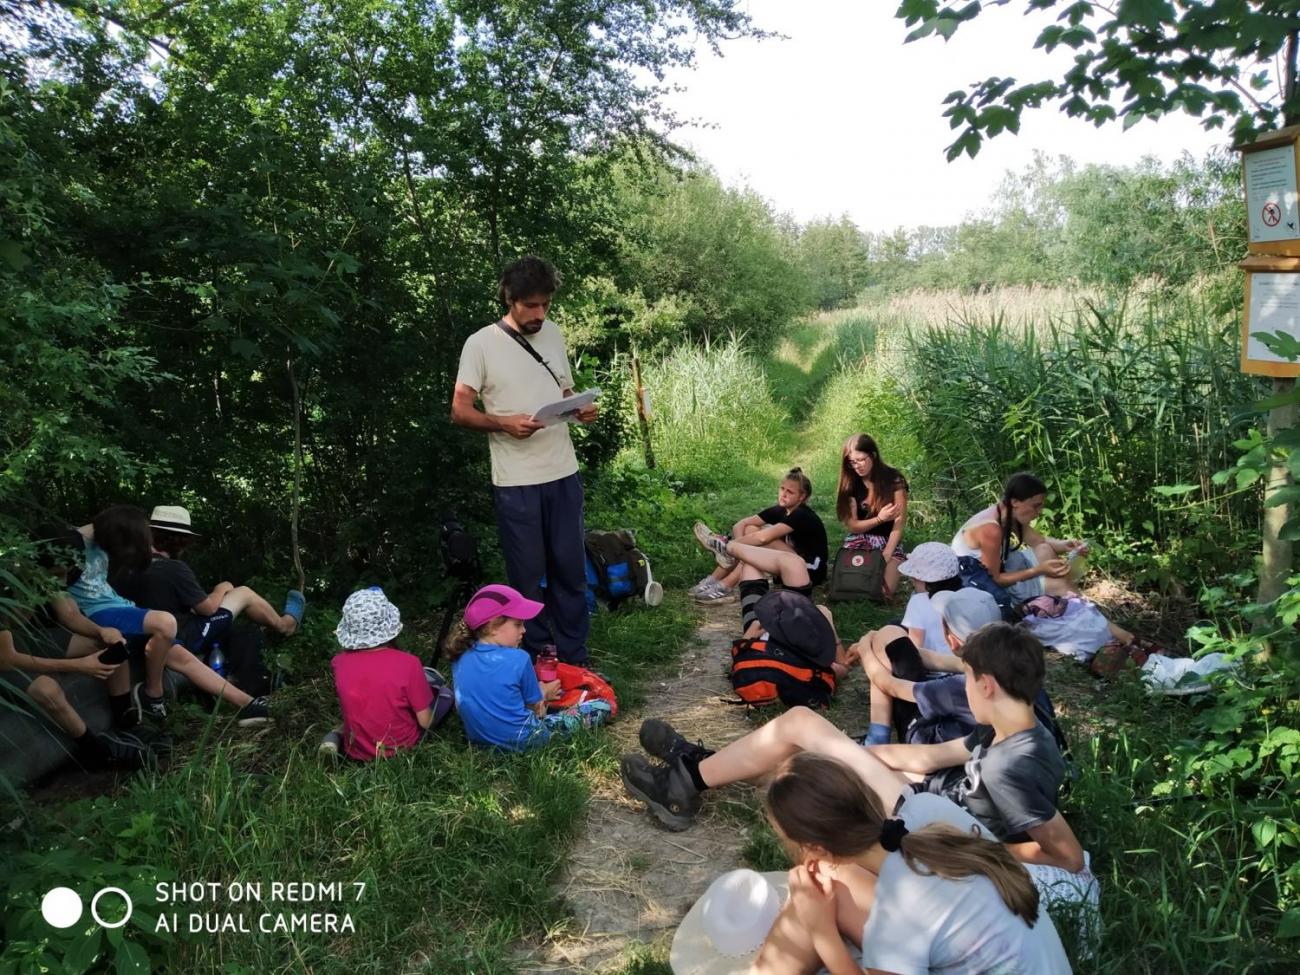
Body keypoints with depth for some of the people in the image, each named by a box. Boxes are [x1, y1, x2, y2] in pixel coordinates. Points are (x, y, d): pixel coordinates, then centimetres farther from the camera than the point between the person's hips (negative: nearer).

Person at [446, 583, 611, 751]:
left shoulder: (460, 658, -2)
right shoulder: (518, 659, -19)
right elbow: (535, 707, -6)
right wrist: (544, 693, 17)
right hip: (520, 740, -7)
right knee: (602, 707, 4)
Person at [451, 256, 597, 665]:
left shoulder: (554, 333, 9)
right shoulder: (481, 343, -7)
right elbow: (460, 410, -6)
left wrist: (582, 409, -3)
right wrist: (504, 423, -23)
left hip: (564, 474, 5)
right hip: (516, 482, -4)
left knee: (570, 569, 10)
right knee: (528, 575, 6)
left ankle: (574, 659, 23)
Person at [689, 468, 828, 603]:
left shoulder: (801, 515, -23)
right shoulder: (779, 510, 1)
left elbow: (763, 537, -35)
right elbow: (740, 524, -6)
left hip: (810, 572, -8)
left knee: (764, 542, -28)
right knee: (750, 530, -7)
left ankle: (725, 587, -26)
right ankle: (713, 579, -13)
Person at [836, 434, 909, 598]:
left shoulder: (894, 479, -11)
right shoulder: (850, 483, -4)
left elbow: (900, 522, -11)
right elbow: (852, 525, -6)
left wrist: (885, 556, -19)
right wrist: (880, 518, -24)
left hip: (890, 541, -2)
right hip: (859, 540, 2)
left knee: (885, 590, -23)